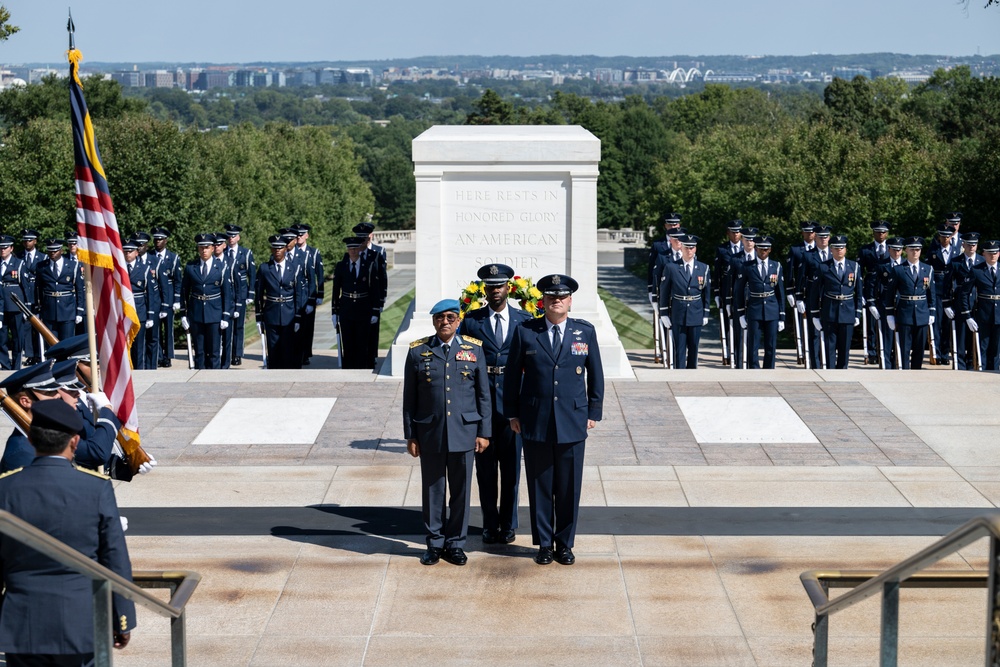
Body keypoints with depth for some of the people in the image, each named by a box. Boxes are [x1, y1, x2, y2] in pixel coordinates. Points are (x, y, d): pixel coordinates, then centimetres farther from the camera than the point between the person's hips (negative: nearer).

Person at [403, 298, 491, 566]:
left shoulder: (474, 349, 4)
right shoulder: (418, 351, 3)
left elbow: (483, 394, 6)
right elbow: (409, 397, 5)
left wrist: (484, 432, 1)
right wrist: (410, 435, 2)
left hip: (464, 431, 0)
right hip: (429, 432, 0)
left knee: (461, 490, 6)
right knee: (432, 489, 6)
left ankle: (456, 544, 18)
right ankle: (435, 543, 18)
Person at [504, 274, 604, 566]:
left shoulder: (586, 332, 4)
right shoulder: (525, 332, 1)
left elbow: (595, 375, 9)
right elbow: (512, 375, 7)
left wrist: (594, 413, 6)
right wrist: (512, 413, 5)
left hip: (573, 422, 1)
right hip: (535, 422, 0)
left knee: (569, 488, 5)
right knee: (540, 486, 6)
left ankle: (565, 543, 19)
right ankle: (544, 544, 18)